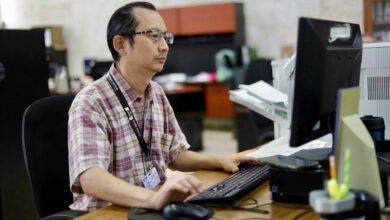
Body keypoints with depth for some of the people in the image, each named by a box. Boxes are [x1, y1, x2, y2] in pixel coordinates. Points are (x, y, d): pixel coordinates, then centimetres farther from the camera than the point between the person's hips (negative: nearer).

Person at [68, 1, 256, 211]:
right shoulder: (90, 102, -15)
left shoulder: (157, 94, 8)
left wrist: (220, 161, 3)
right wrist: (152, 198, -42)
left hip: (155, 209, 7)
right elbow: (90, 178, -28)